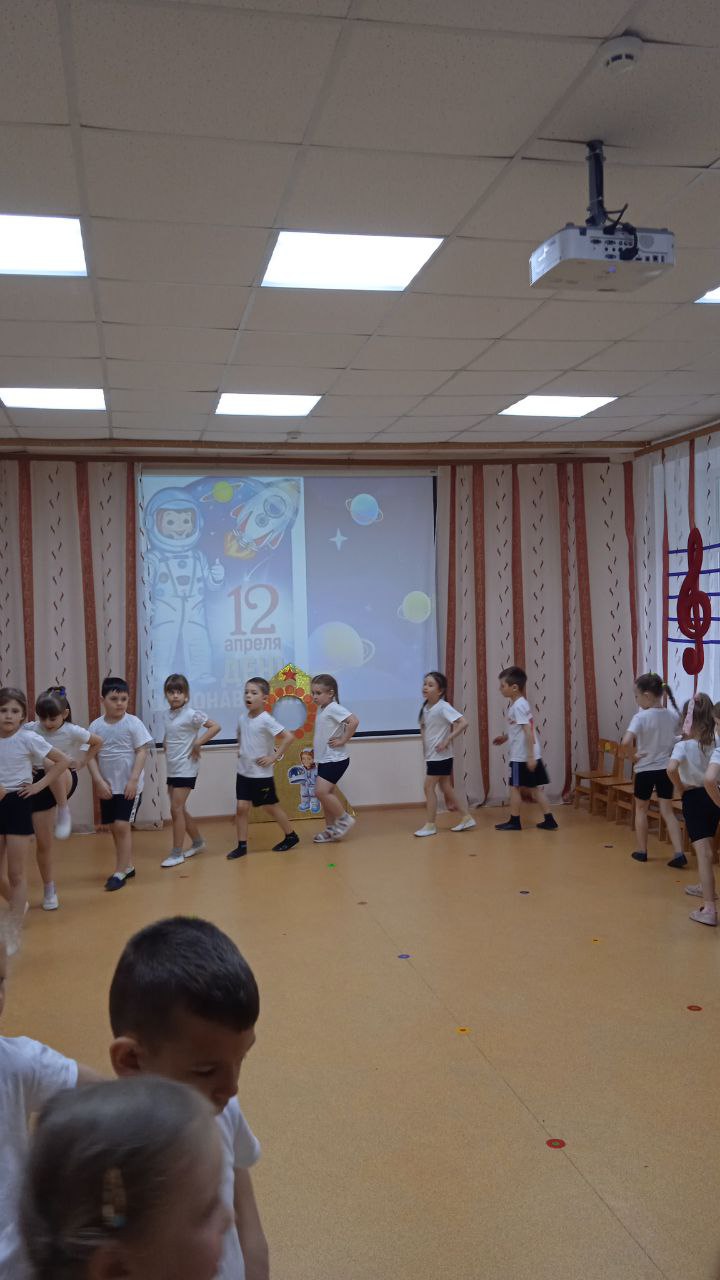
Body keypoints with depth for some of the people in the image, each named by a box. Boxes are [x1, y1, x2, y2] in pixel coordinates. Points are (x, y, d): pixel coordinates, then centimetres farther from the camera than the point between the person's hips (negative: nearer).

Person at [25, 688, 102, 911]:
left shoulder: (73, 732, -12)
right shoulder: (30, 730, -13)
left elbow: (97, 743, 6)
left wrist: (82, 763, -1)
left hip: (65, 780, -1)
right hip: (39, 783, 1)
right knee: (43, 843, 1)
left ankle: (64, 812, -23)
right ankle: (49, 890, 18)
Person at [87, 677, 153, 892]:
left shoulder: (133, 723, -10)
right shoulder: (96, 726, -1)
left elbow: (142, 752, -9)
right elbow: (90, 755, 0)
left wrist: (133, 780, -15)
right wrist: (99, 781, -10)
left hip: (129, 786, -4)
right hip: (107, 787, 4)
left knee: (122, 826, -7)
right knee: (114, 827, 12)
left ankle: (120, 872, 1)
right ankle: (127, 866, 27)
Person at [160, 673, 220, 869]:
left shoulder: (191, 714, -13)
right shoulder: (167, 714, 8)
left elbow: (215, 726, -18)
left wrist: (197, 744, -18)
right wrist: (166, 745, 7)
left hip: (185, 770, -7)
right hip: (171, 769, 8)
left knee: (176, 810, -8)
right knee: (180, 810, 14)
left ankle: (176, 853, 0)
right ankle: (198, 842, 32)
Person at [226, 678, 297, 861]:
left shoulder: (266, 720, -18)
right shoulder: (243, 718, 2)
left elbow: (288, 736, -23)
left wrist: (274, 757, -20)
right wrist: (240, 750, 10)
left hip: (262, 774, -6)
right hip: (243, 772, 6)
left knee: (271, 807, 8)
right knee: (241, 808, 1)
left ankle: (291, 836, 27)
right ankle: (241, 845, 9)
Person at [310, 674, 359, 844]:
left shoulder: (334, 708, -17)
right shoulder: (321, 710, 10)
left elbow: (354, 721, -29)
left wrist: (343, 741, -23)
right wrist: (315, 750, 14)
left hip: (335, 759, -9)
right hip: (324, 759, 9)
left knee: (321, 792, -16)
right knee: (326, 794, 13)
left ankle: (344, 819, -1)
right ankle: (330, 829, 23)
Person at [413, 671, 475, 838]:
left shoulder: (443, 707, -18)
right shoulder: (426, 707, 5)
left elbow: (463, 723, -27)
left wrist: (447, 741, -24)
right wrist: (425, 745, 7)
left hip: (440, 756, -8)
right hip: (431, 755, 8)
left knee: (429, 787, -5)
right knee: (445, 788, 12)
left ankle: (430, 825, 5)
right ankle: (466, 817, 22)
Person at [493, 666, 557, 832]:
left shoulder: (518, 705, -17)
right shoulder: (517, 703, 13)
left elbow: (528, 731, -22)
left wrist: (530, 756, -24)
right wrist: (505, 737, 24)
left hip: (522, 756, -9)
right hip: (523, 755, 9)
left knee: (515, 787, 4)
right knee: (533, 787, 11)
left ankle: (514, 821, 14)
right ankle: (549, 821, 12)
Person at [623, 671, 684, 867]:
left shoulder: (641, 717, -18)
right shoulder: (673, 715, -2)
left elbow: (626, 741, -31)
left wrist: (633, 755, -14)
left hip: (645, 770, -4)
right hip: (666, 769, 4)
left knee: (641, 809, 16)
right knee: (667, 811, 9)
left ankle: (642, 851, 24)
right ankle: (679, 853, -3)